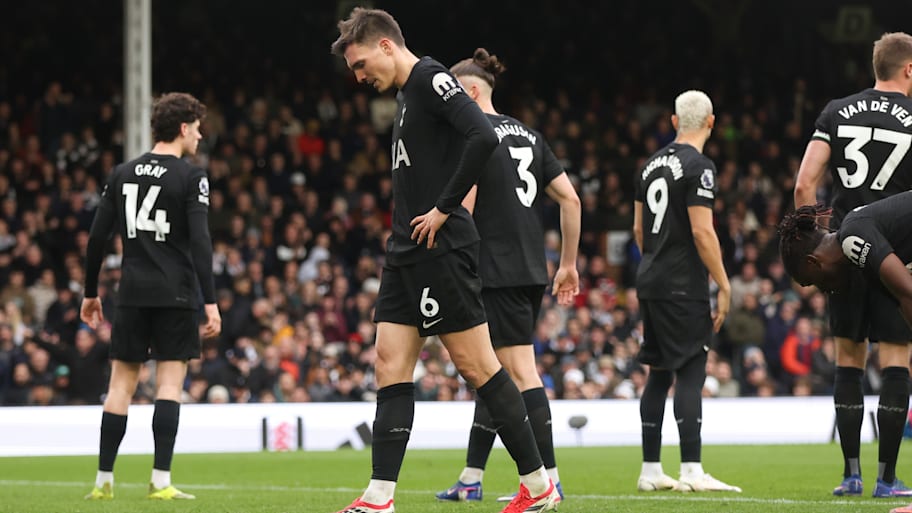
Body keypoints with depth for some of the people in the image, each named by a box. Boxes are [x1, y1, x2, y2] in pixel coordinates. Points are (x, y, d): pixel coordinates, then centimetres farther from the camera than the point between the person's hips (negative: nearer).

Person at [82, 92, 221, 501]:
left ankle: (104, 481, 7)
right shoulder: (190, 177, -5)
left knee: (121, 384, 7)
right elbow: (200, 241, -14)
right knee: (170, 383, -1)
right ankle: (160, 482, -7)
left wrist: (91, 293, 18)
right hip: (176, 295, -4)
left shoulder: (122, 174, 9)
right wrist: (210, 302, -15)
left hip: (132, 294, 4)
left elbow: (97, 237, 10)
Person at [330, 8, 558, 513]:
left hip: (440, 250, -10)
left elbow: (483, 137, -25)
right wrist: (403, 229, 14)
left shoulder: (432, 79, -11)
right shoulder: (405, 94, 19)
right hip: (406, 252, 10)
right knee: (390, 365, 3)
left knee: (475, 365, -6)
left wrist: (444, 209, -20)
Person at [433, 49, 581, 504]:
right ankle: (470, 479, 17)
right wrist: (569, 263, 17)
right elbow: (570, 198, 12)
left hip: (496, 274, -8)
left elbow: (461, 211, -15)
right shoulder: (527, 135, 15)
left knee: (520, 373, -8)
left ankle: (548, 480, -11)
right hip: (532, 272, 8)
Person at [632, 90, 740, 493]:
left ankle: (650, 470, 13)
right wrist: (724, 285, -13)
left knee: (659, 374, 12)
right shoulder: (699, 167, -12)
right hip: (683, 287, -8)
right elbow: (702, 232, -17)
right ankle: (691, 471, -14)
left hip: (650, 282, 8)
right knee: (690, 374, -8)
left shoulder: (652, 164, 14)